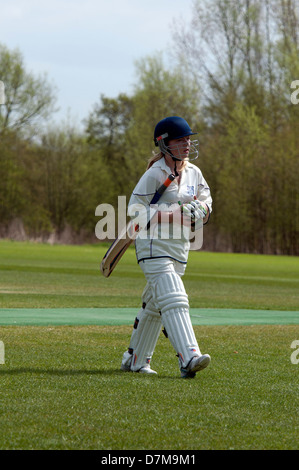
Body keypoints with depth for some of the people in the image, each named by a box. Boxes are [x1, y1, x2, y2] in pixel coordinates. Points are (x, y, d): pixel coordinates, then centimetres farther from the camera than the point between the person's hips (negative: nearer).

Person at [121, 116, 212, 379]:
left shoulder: (194, 173, 8)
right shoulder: (155, 174, -12)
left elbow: (205, 203, 17)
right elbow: (135, 210, -14)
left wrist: (200, 209, -8)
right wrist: (176, 215, -22)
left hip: (180, 247, 7)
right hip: (154, 246, -7)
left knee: (154, 306, 15)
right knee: (173, 300, -20)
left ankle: (135, 360, 26)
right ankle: (189, 357, -31)